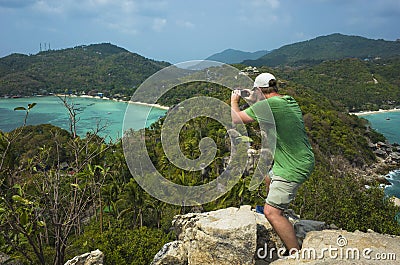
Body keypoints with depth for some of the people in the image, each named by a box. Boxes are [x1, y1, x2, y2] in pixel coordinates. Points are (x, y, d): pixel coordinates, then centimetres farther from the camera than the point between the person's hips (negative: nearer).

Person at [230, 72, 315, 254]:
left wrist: (234, 101, 6)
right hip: (304, 160, 10)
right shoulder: (290, 101, 5)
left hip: (294, 168, -10)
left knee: (272, 212, -12)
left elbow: (236, 119, -13)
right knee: (269, 178, 34)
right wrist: (255, 101, 30)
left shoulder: (267, 105, -22)